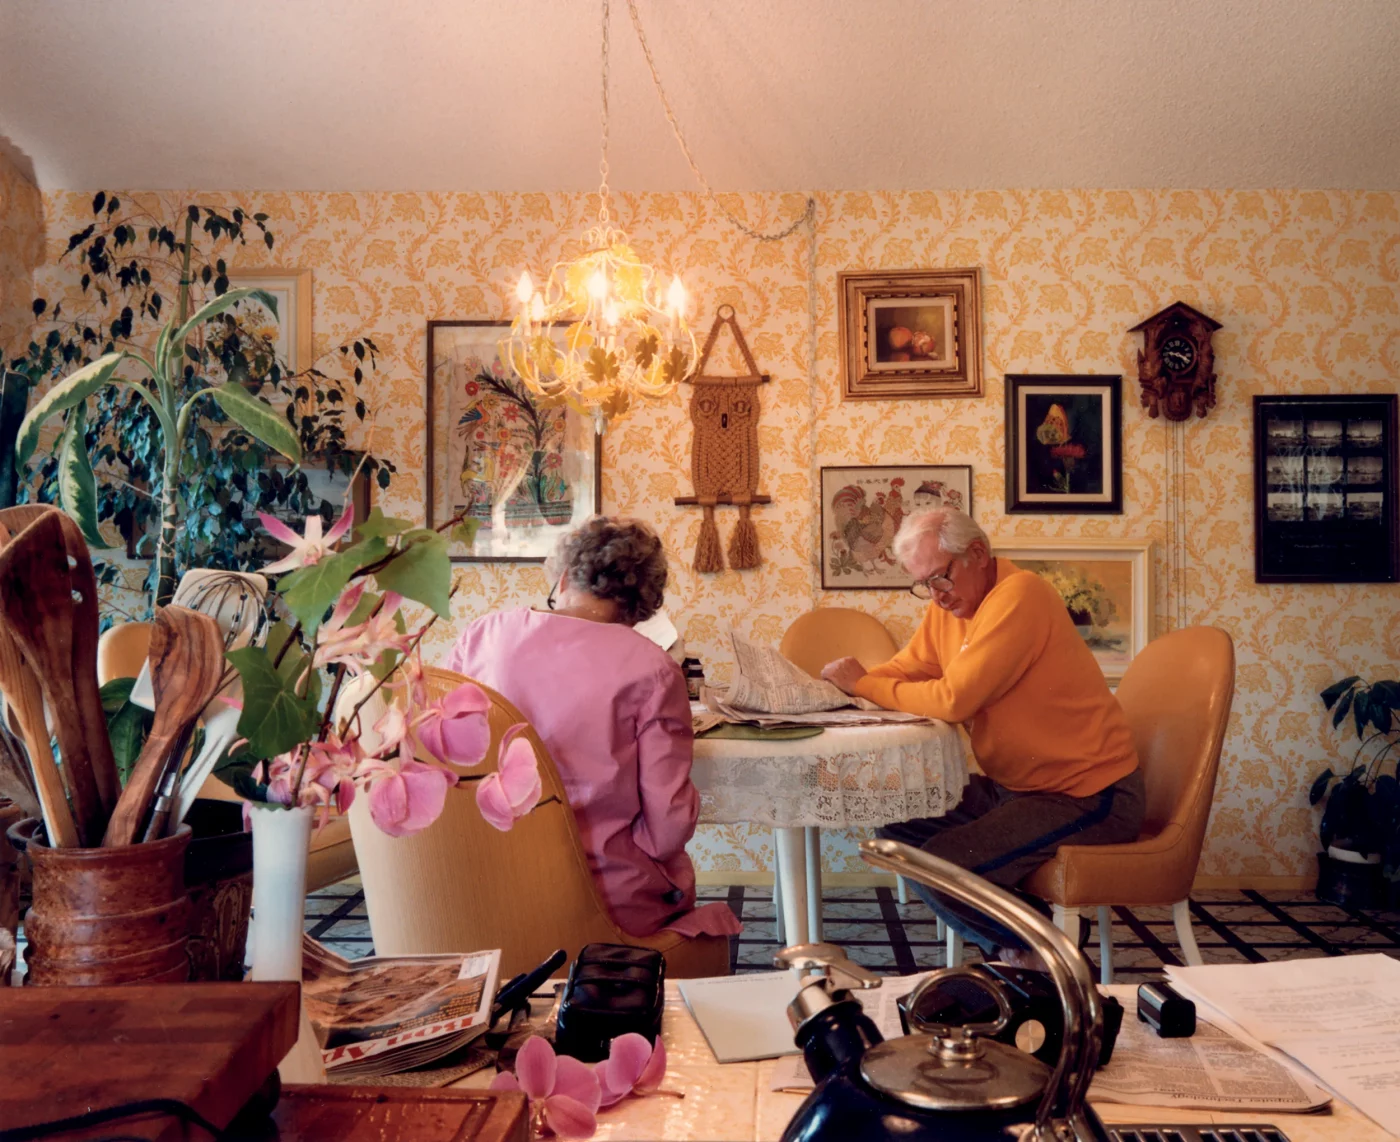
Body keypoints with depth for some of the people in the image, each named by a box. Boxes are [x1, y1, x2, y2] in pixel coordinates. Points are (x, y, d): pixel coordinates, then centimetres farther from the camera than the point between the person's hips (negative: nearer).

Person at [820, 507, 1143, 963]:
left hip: (1087, 795, -10)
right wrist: (851, 682, -11)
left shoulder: (1018, 595, -21)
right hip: (1013, 785, 10)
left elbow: (953, 699, -28)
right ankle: (1012, 953, 14)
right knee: (895, 826, 5)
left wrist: (865, 684, -16)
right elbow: (903, 671, 9)